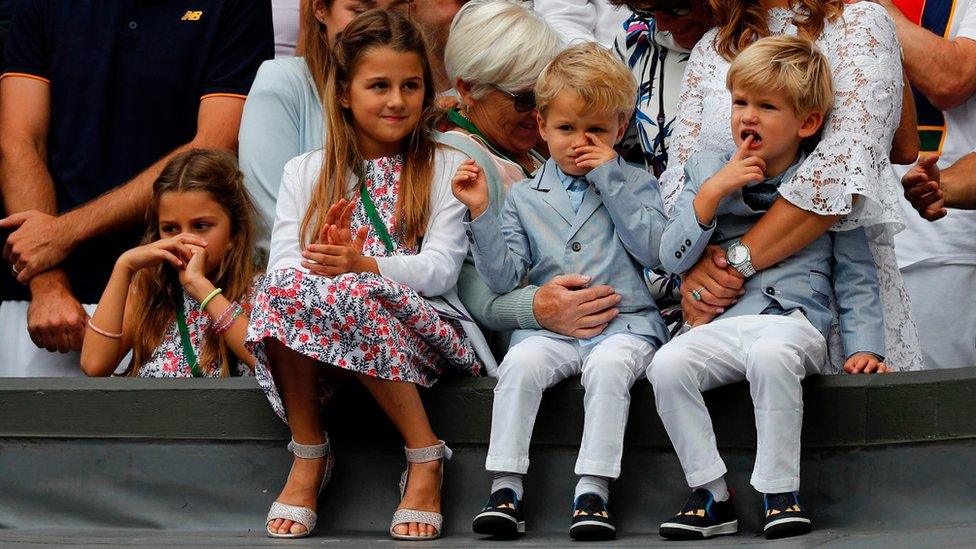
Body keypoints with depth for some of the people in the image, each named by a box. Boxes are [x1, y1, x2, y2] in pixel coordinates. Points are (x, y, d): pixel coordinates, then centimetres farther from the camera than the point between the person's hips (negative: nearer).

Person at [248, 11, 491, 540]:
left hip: (420, 327, -2)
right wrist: (315, 262, -22)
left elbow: (441, 268, -5)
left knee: (355, 295, -36)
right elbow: (279, 266, 2)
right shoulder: (305, 172, 15)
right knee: (283, 288, -31)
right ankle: (308, 455, -18)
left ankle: (425, 455, -23)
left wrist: (364, 266, -23)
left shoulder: (446, 167, 10)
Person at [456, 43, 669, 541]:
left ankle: (593, 490, -34)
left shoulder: (635, 184, 12)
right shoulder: (525, 197, 14)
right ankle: (505, 486, -28)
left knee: (609, 364, -34)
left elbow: (653, 249, -7)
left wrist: (609, 178, -7)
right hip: (549, 326, 2)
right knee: (522, 361, -30)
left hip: (623, 320, -2)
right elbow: (503, 277, 5)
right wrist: (480, 214, -7)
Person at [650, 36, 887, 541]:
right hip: (720, 324, 3)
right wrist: (713, 192, -5)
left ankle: (781, 494, -26)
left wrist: (864, 346, -1)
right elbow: (673, 258, 7)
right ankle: (712, 497, -14)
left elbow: (856, 277, 13)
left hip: (795, 319, -3)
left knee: (770, 354, -38)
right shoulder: (705, 171, 14)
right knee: (666, 366, -27)